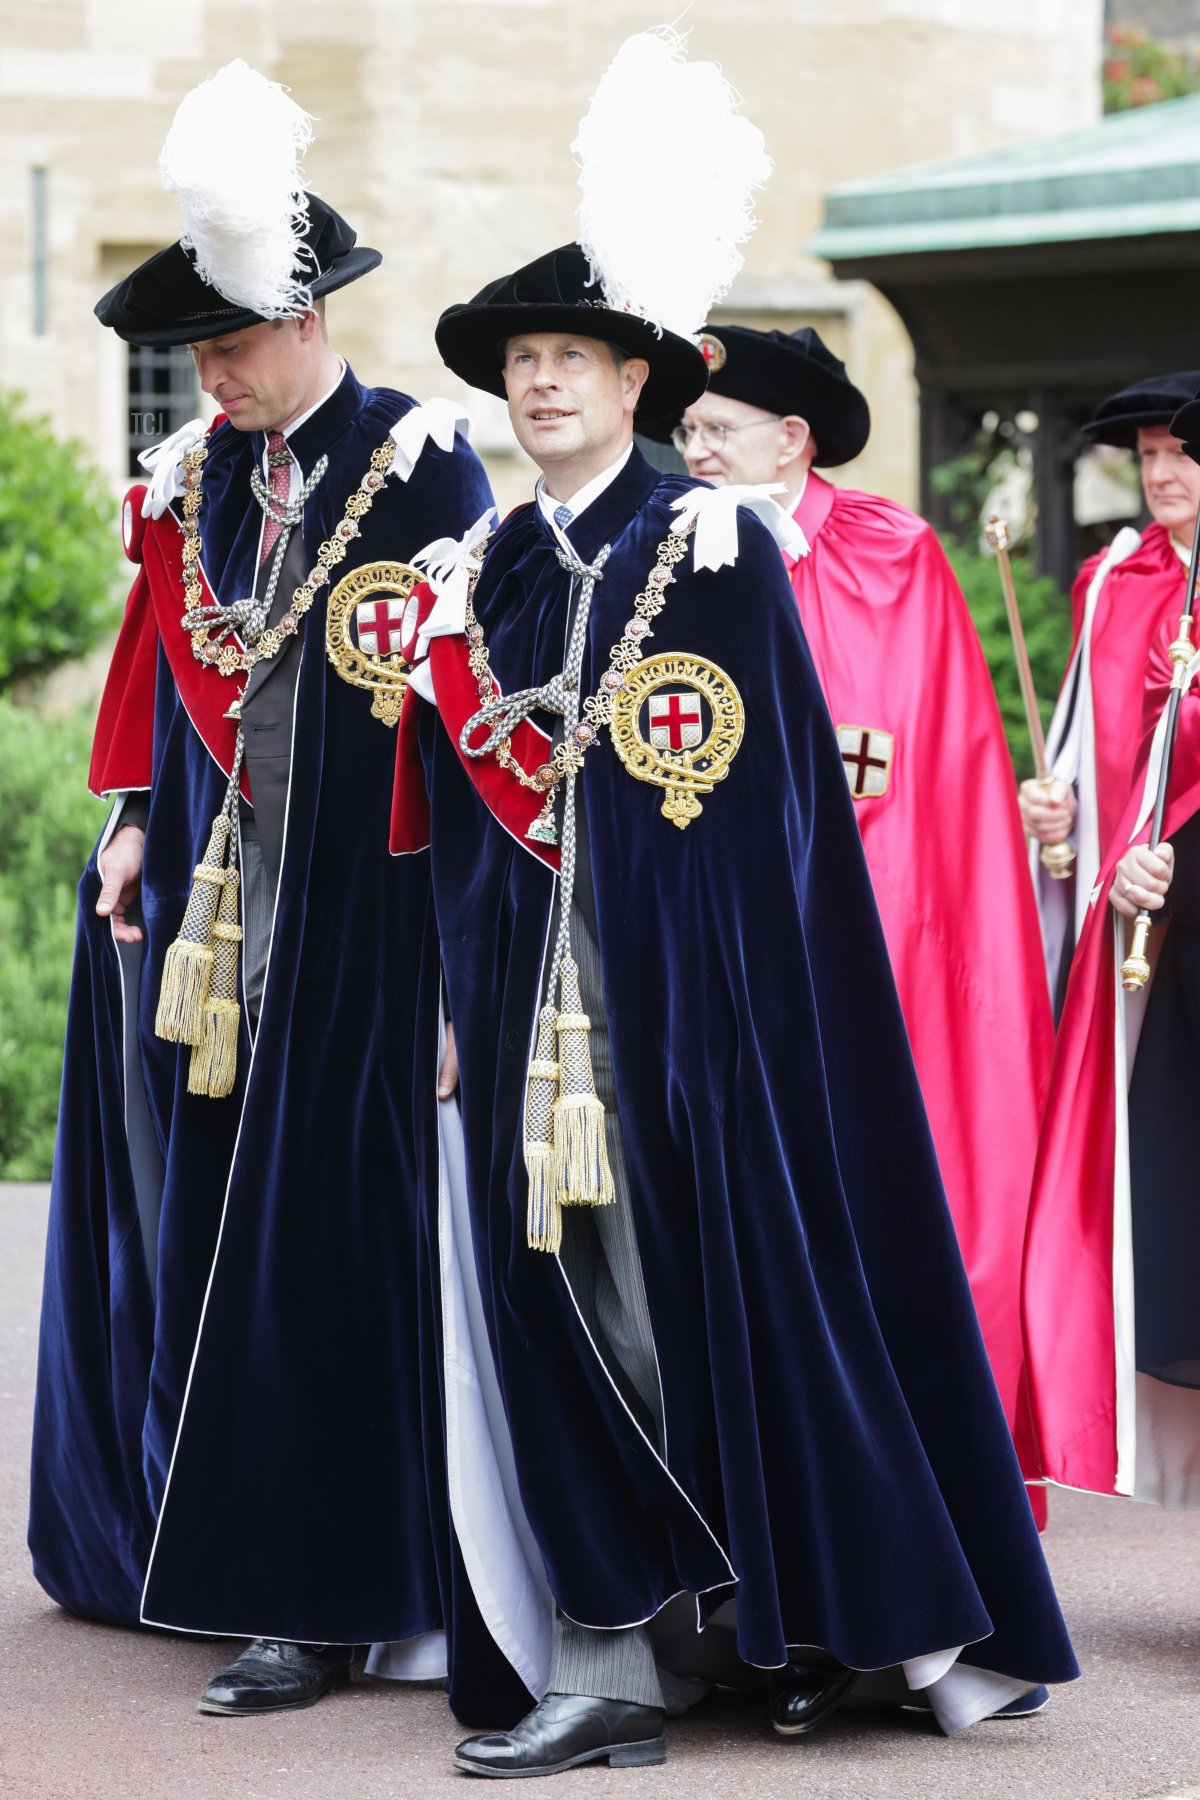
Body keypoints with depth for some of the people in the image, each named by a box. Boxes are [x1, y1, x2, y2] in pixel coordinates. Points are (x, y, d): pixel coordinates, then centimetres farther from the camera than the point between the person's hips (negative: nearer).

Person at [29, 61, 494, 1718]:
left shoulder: (425, 466, -6)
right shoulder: (196, 476, 11)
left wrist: (461, 899, -12)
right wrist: (134, 828, 10)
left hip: (361, 898, -6)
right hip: (210, 889, 6)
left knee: (330, 1224, -7)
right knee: (195, 1203, 9)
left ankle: (329, 1596, -4)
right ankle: (190, 1541, 20)